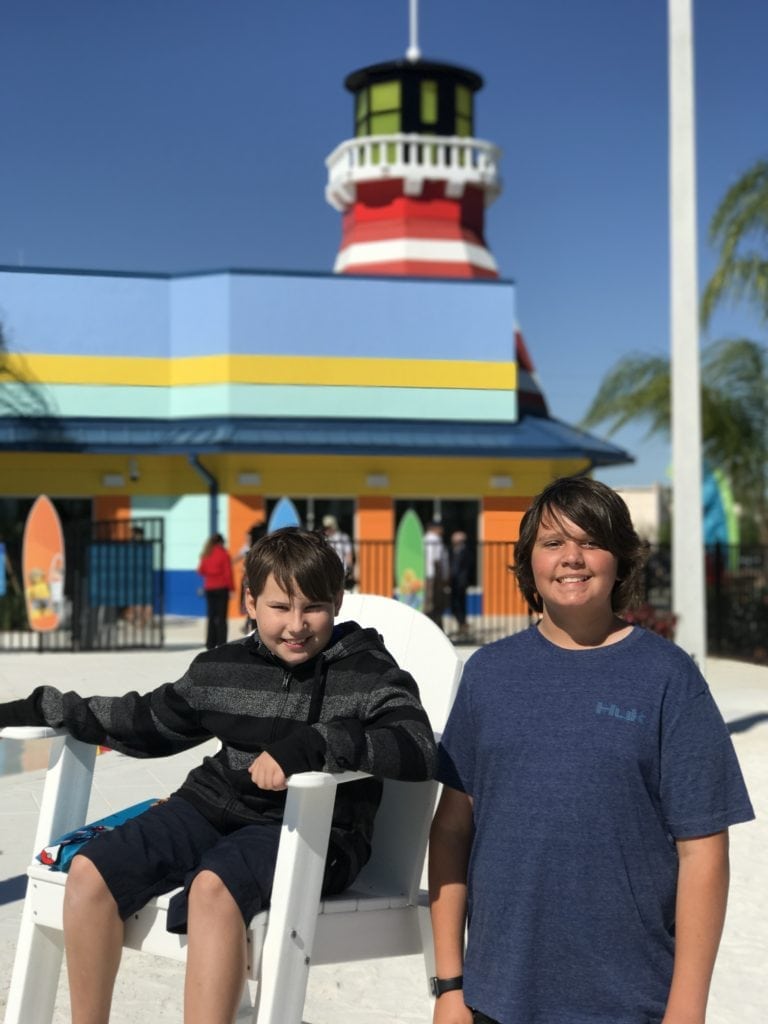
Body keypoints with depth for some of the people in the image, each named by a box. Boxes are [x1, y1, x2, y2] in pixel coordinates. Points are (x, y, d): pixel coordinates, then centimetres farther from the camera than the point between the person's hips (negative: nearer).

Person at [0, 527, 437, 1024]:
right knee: (89, 873, -14)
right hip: (216, 806, 6)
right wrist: (41, 709, 24)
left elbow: (418, 749, -23)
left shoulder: (369, 671, -5)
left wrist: (310, 744, -35)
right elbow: (148, 722, 25)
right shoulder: (222, 668, 9)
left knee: (212, 886, -35)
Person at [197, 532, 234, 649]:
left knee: (211, 616, 11)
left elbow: (201, 570, 10)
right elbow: (228, 573, -11)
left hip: (209, 588, 5)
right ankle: (221, 644, -7)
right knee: (221, 617, -3)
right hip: (221, 588, -4)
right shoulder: (224, 554, -8)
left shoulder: (206, 554, 4)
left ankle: (210, 643, 11)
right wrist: (231, 588, -6)